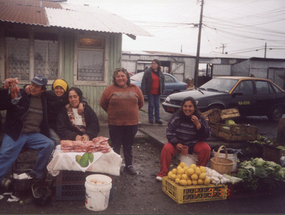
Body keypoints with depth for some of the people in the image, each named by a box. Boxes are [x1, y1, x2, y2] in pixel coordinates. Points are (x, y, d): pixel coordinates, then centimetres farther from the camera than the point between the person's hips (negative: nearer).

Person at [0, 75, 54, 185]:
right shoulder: (19, 94, 3)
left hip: (34, 135, 3)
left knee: (50, 144, -23)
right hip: (15, 134, -2)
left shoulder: (44, 100, 13)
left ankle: (37, 175, -8)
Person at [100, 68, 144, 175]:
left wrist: (131, 111, 10)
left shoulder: (135, 89, 3)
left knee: (128, 146, 13)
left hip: (131, 123, 2)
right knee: (116, 146, 9)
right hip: (115, 123, -1)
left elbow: (141, 103, 13)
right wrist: (112, 112, 7)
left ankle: (129, 165, 27)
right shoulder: (110, 89, -3)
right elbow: (103, 103, 5)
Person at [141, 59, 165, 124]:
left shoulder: (160, 73, 8)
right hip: (150, 92, -4)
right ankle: (150, 119, 10)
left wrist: (163, 90, 9)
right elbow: (143, 82, -6)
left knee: (157, 106, 8)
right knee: (151, 106, 1)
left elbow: (163, 82, 16)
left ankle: (157, 119, 14)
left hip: (157, 92, 4)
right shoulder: (148, 72, -4)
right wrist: (144, 90, -12)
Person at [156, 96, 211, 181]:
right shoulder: (176, 117, -7)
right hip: (178, 143, 0)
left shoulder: (200, 119, -6)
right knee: (166, 148, -26)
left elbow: (206, 135, -12)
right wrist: (176, 143, -19)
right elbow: (169, 132, -4)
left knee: (206, 149, -25)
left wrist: (198, 125, -28)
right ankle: (163, 173, -11)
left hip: (194, 144, 1)